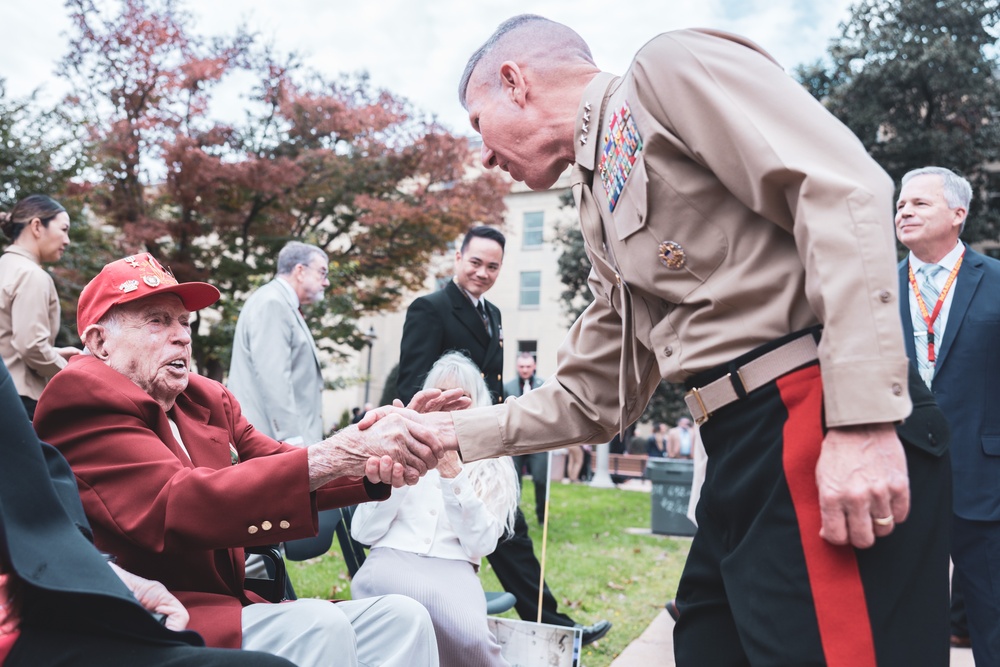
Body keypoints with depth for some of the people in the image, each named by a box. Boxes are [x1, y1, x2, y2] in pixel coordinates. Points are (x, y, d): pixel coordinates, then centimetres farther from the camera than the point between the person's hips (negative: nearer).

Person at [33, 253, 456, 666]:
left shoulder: (208, 400, 14)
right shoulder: (82, 399, -9)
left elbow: (284, 472, 2)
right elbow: (175, 505, -25)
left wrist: (379, 463, -19)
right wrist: (333, 456, -31)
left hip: (222, 608, 7)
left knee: (398, 617, -6)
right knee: (316, 627, -27)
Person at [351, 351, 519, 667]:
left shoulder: (492, 466, 12)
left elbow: (480, 546, -1)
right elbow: (363, 532, 6)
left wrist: (454, 478, -11)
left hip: (452, 567, 0)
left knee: (466, 636, -36)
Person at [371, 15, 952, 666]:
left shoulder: (672, 65, 0)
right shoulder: (601, 210, 23)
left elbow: (844, 190, -15)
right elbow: (594, 398, 23)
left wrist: (861, 422, -22)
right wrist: (450, 431, 18)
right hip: (739, 454, 9)